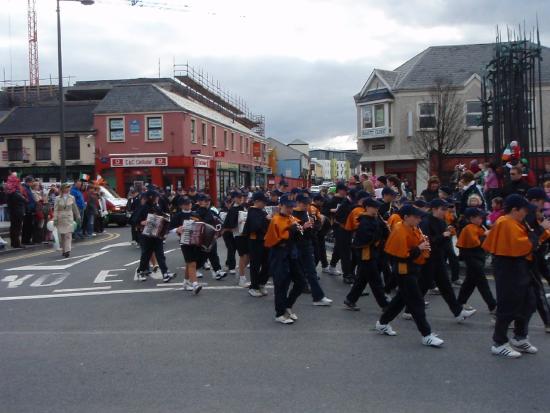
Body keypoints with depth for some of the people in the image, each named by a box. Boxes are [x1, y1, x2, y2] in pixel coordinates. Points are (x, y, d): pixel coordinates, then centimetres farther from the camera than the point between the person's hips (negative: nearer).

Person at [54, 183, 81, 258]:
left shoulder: (72, 198, 3)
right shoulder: (58, 198, -3)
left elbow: (75, 208, 13)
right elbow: (55, 209, -4)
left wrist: (78, 217, 16)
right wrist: (55, 219, -11)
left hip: (69, 218, 0)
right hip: (61, 219, 0)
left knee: (68, 235, -11)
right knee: (62, 235, 6)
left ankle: (67, 250, -16)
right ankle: (64, 250, 19)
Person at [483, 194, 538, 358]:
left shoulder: (513, 223, 16)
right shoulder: (507, 224, -17)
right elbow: (520, 245, -26)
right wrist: (536, 237, -15)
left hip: (518, 270, 11)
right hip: (509, 271, -11)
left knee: (527, 304, 16)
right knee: (508, 307, -5)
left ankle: (519, 339, 28)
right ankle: (499, 344, 5)